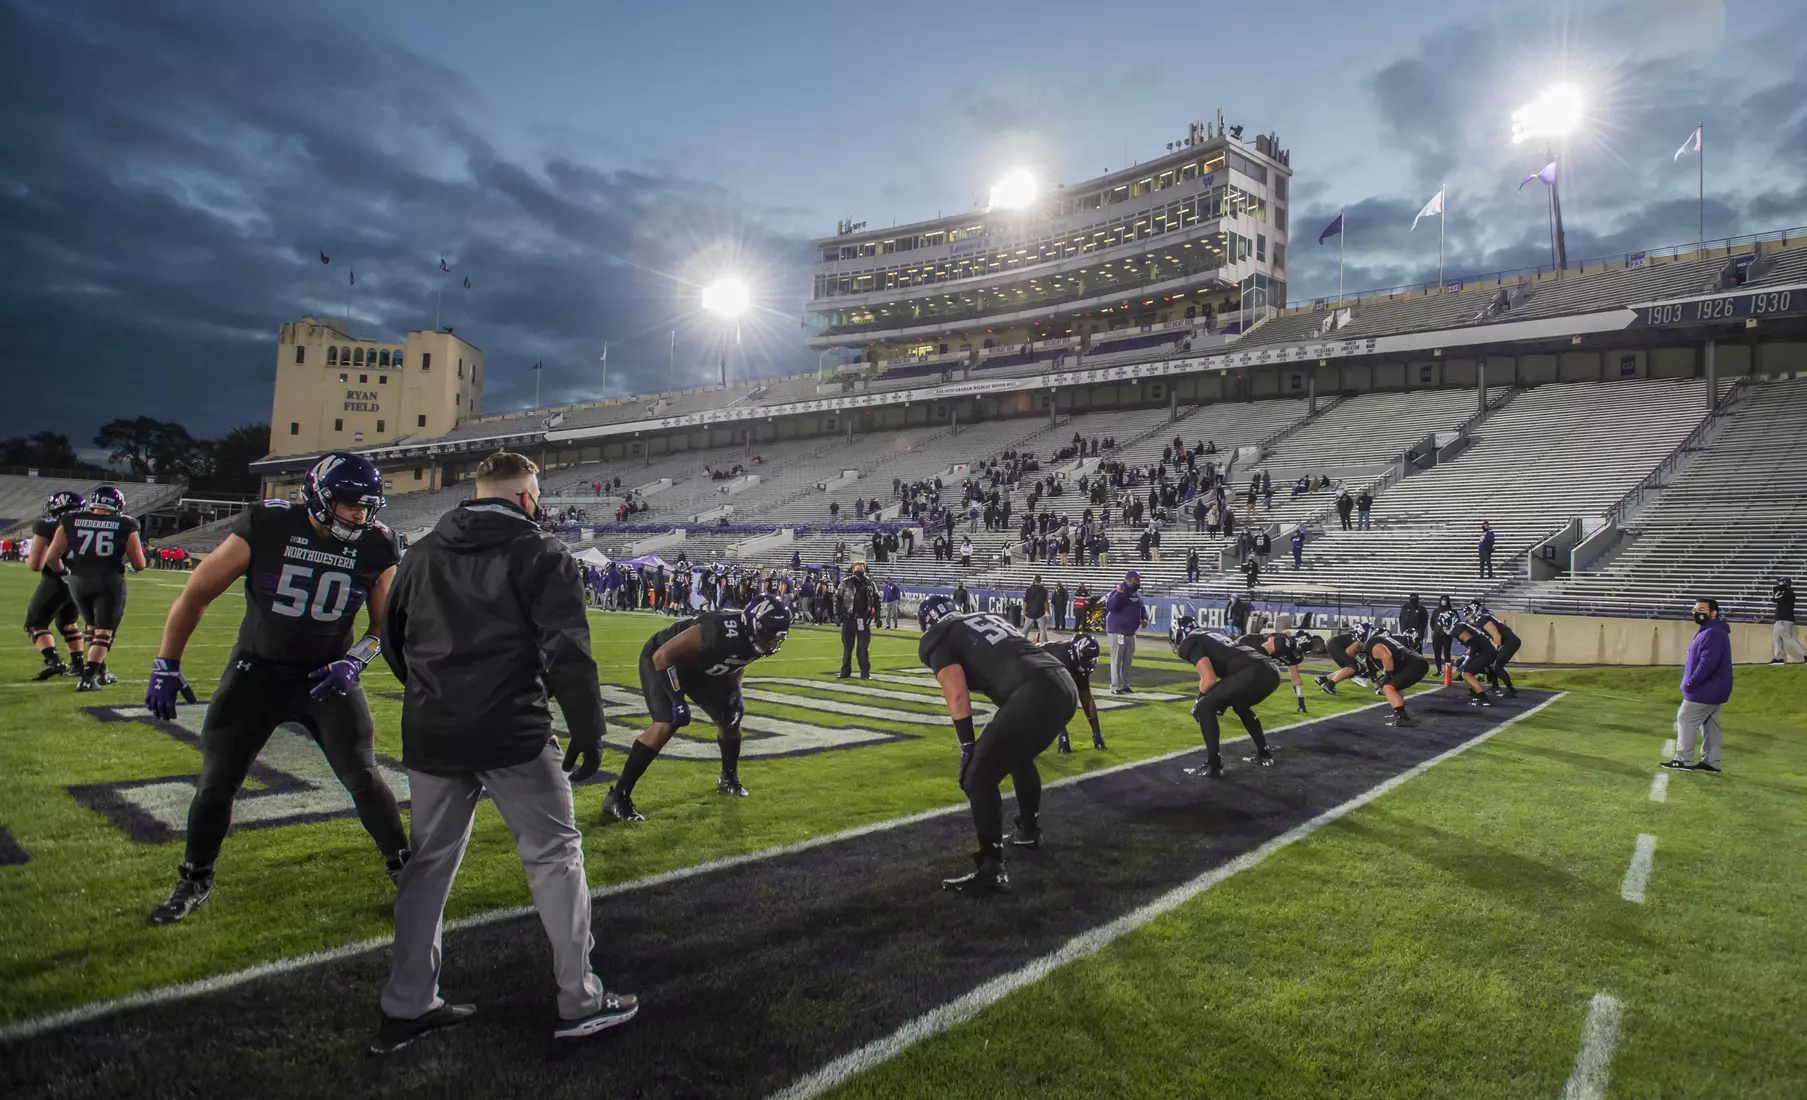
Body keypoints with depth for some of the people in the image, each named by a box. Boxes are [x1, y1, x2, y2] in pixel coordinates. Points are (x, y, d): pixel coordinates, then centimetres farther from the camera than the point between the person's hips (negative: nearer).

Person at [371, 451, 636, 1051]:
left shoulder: (423, 552, 11)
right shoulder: (540, 553, -7)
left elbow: (392, 642, 18)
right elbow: (568, 653, -16)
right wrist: (588, 732, -10)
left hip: (429, 736, 6)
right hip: (512, 734, -5)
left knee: (429, 862, 17)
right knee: (555, 855, 6)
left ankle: (406, 1008, 25)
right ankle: (580, 1001, 13)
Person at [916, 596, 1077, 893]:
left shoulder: (938, 639, 9)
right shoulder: (989, 619, 31)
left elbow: (957, 695, -1)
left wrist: (967, 746, 3)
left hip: (1034, 695, -8)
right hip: (1064, 686, 9)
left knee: (979, 777, -1)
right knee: (1020, 758, 33)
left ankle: (992, 870, -2)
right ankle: (1029, 831, 50)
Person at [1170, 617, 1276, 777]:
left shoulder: (1190, 643, 7)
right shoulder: (1209, 637, 33)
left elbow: (1209, 680, -4)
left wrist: (1200, 699, 15)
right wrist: (1221, 700, 41)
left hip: (1252, 674, -9)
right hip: (1271, 673, 9)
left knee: (1204, 708, 4)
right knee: (1240, 706, 36)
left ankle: (1213, 765, 4)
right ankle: (1264, 755, 40)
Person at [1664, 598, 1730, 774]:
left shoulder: (1713, 634, -21)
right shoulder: (1707, 631, 15)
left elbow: (1707, 664, -27)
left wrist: (1691, 683, -21)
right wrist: (1690, 682, 15)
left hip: (1705, 691, -11)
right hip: (1711, 690, 11)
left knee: (1685, 720, -4)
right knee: (1709, 725, 13)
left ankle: (1684, 760, 0)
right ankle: (1711, 762, 18)